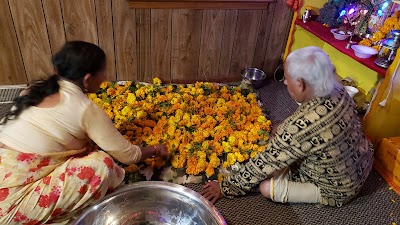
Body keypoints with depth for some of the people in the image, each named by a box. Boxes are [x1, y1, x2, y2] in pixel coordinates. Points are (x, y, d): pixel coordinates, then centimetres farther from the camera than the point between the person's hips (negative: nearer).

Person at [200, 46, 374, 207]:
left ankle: (321, 197, 7)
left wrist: (226, 188, -12)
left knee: (266, 186, -10)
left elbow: (264, 164, -27)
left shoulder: (300, 127, -39)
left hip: (338, 188, -7)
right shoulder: (339, 92, -16)